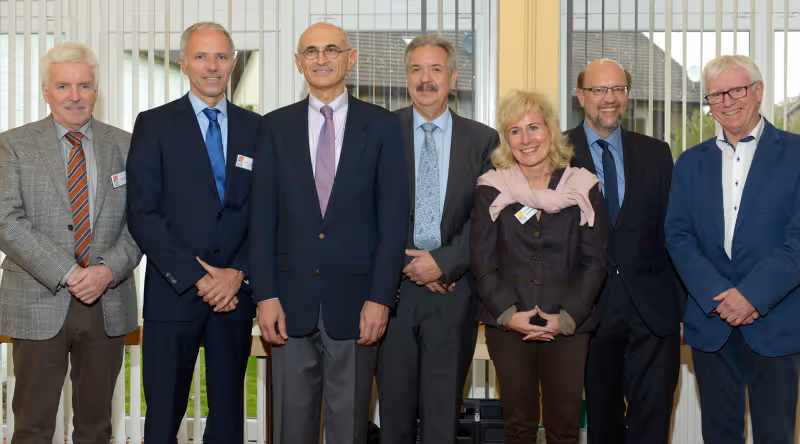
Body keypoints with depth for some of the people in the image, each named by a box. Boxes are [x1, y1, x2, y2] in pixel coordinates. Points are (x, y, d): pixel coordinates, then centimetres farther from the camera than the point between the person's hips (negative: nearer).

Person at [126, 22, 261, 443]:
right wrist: (197, 278, -12)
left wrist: (239, 273, -8)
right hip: (173, 294, -2)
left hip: (235, 293, 2)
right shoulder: (154, 124, 1)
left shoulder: (254, 128, 9)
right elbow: (143, 214, -7)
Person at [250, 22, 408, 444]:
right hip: (291, 300, 1)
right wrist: (265, 295, -5)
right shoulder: (276, 126, 6)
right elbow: (263, 217, 3)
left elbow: (393, 217, -2)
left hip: (355, 299, -1)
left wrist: (380, 298, -8)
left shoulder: (382, 126, 2)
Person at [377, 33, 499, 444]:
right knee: (395, 407, 7)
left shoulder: (483, 140, 5)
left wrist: (443, 263, -10)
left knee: (444, 411, 7)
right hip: (394, 284, 0)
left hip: (453, 289, 0)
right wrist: (408, 264, -9)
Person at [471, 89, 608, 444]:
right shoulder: (492, 191, 3)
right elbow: (483, 262, 1)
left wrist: (567, 316, -9)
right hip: (508, 326, 0)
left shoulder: (583, 189, 3)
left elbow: (594, 261, 1)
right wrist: (508, 313, -10)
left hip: (568, 326, 0)